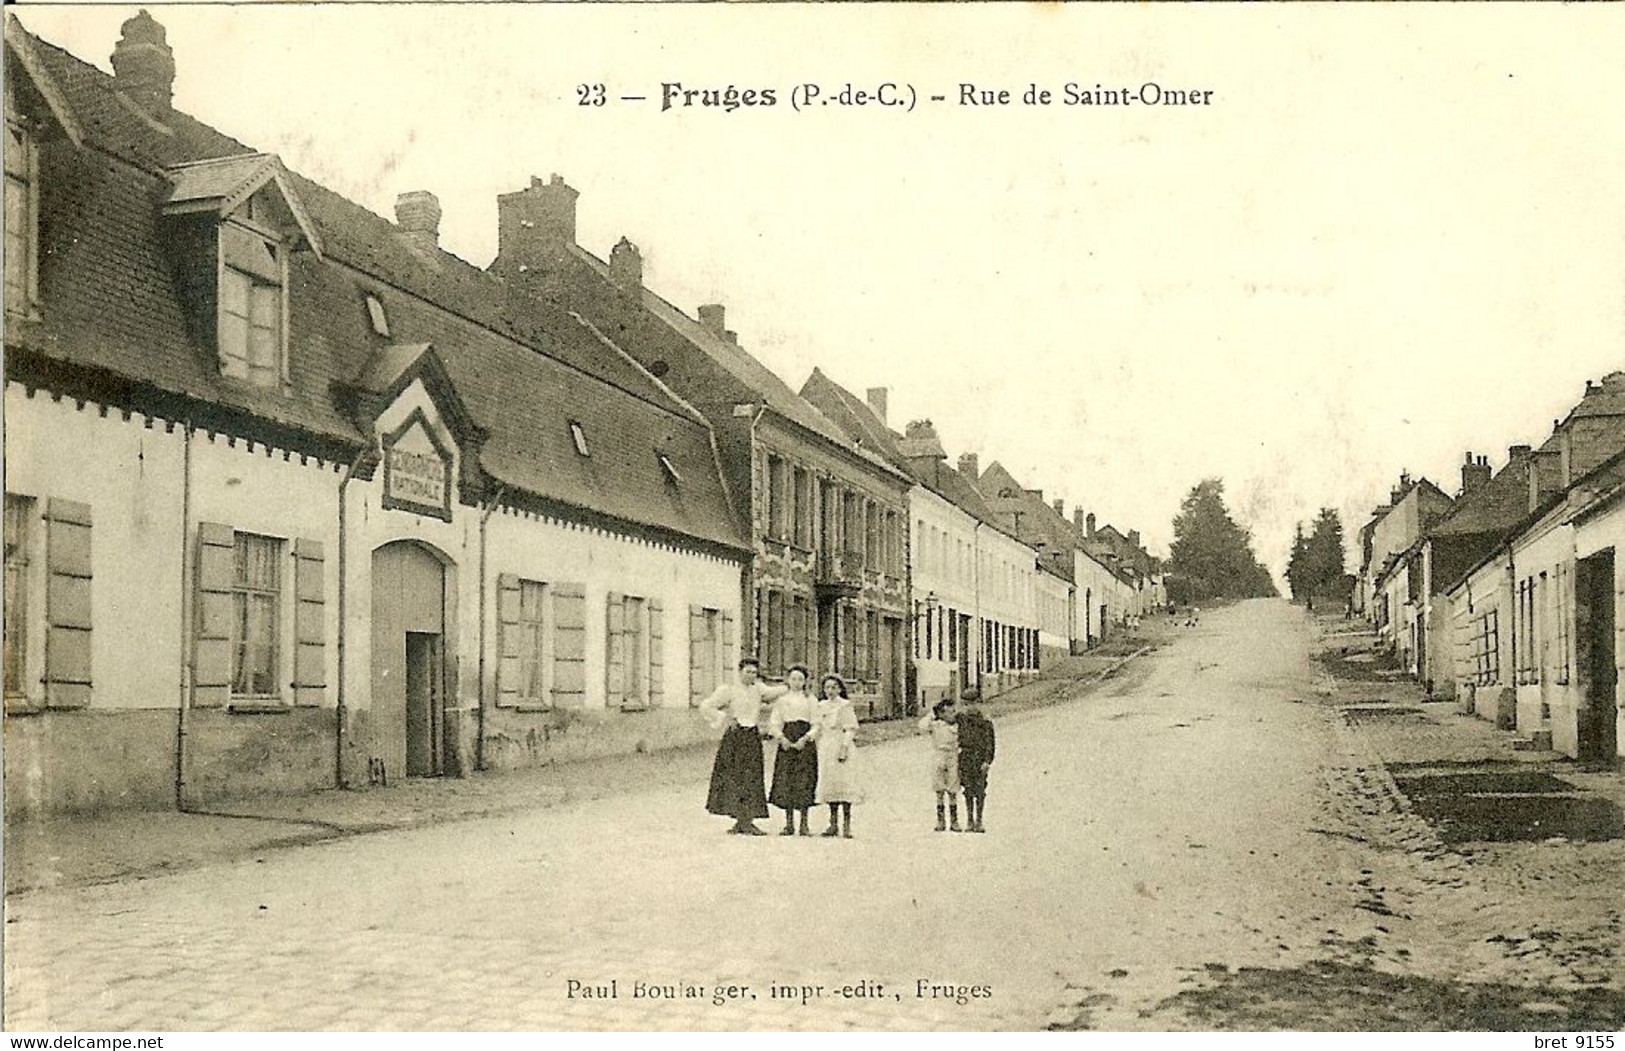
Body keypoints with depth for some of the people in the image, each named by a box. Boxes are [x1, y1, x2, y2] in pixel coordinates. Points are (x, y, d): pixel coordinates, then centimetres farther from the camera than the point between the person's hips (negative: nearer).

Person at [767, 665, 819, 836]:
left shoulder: (810, 700, 9)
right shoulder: (782, 700, 13)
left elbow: (816, 724, 3)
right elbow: (774, 722, 8)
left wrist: (806, 738, -13)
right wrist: (781, 738, -10)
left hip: (805, 743, -1)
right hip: (787, 742, 1)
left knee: (804, 783, -7)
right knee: (785, 781, -4)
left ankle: (804, 824, -2)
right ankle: (789, 823, 4)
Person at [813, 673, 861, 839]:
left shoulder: (845, 705, -2)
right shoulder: (822, 706, 13)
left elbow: (850, 729, -6)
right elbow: (818, 727, 17)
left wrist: (845, 748, -15)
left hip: (841, 747, -5)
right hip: (825, 748, 5)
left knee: (843, 782, -9)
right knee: (828, 783, 3)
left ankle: (847, 825, -7)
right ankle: (833, 823, 9)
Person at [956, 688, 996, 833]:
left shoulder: (986, 722, -3)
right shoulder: (961, 719, 6)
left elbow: (989, 743, -4)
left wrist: (987, 761, -11)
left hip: (980, 760, -2)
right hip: (965, 758, 2)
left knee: (980, 791, 0)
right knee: (968, 791, 4)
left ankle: (979, 821, 6)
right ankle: (969, 820, 11)